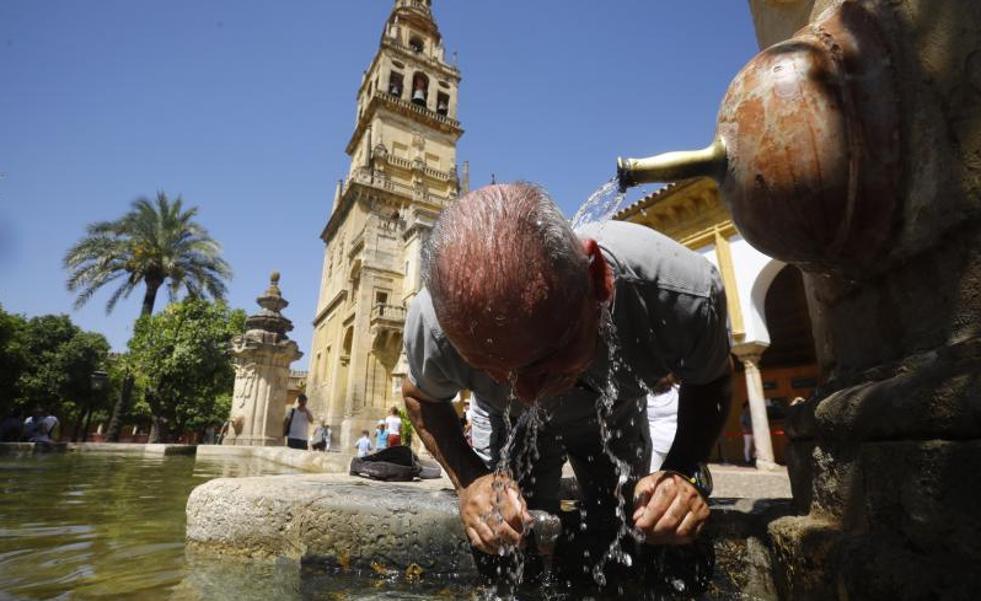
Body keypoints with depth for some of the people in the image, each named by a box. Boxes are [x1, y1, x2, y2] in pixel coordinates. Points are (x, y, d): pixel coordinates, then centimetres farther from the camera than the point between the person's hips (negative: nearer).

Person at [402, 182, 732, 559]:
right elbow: (420, 396, -12)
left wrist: (686, 470, -31)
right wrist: (469, 480, -29)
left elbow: (712, 380, -13)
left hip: (615, 421, 1)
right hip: (510, 428, 0)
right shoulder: (433, 322, -37)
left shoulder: (681, 291, -37)